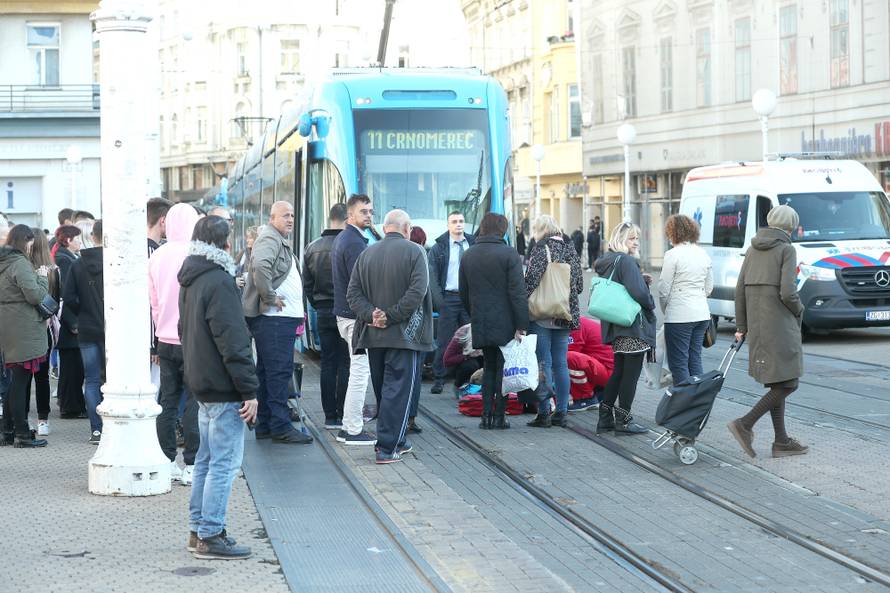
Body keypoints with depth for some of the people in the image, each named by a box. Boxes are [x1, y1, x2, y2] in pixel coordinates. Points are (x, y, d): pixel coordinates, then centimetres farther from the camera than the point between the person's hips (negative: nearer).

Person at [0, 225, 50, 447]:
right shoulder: (20, 263, -14)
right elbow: (35, 296, -19)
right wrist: (42, 278, -3)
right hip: (24, 331, -9)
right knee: (20, 382, -5)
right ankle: (22, 434, -2)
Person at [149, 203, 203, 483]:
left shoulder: (157, 256, 4)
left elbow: (154, 302, 12)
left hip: (166, 340, 5)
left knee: (167, 402, 10)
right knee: (194, 402, 0)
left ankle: (167, 462, 13)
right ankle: (191, 466, -1)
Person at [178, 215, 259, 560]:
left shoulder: (190, 279, 13)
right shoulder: (219, 282, -18)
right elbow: (233, 341, -20)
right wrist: (249, 390, -18)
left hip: (201, 385, 10)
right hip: (223, 388, -10)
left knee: (207, 459, 16)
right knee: (224, 463, -6)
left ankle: (198, 530, 21)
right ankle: (211, 536, -4)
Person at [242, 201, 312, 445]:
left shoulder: (280, 241, 22)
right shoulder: (270, 239, -12)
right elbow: (260, 266, -31)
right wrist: (270, 297, -22)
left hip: (282, 317, 11)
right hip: (273, 317, -11)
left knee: (267, 371, 13)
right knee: (279, 371, -10)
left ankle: (264, 425, 18)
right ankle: (280, 427, -9)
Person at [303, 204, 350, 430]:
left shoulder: (312, 248, 6)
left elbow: (307, 284, 10)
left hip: (323, 312, 5)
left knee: (328, 363, 10)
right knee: (346, 364, 0)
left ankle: (330, 416, 11)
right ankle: (344, 416, 0)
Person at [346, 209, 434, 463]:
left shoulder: (367, 254, 7)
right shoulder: (415, 252, -7)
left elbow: (353, 292, 2)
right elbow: (417, 291, -18)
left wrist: (371, 314, -8)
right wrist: (391, 316, -16)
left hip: (373, 335, 5)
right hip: (404, 335, -5)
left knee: (384, 390, 15)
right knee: (398, 391, -3)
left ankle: (395, 441, 23)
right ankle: (387, 448, -9)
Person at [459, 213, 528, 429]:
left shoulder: (468, 256, 7)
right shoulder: (509, 254, -10)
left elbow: (464, 295, 14)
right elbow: (518, 293, -14)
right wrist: (521, 325, -12)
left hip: (480, 323, 5)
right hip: (505, 324, -5)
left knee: (489, 367, 15)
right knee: (503, 368, 3)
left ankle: (486, 415, 9)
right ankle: (499, 416, 2)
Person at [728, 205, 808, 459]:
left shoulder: (753, 249, 11)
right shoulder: (786, 250, -9)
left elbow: (740, 290, 9)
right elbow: (787, 292, -18)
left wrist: (741, 327, 12)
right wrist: (799, 311, 2)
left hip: (757, 324, 8)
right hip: (780, 324, -8)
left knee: (776, 383, 13)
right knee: (787, 383, -2)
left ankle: (781, 441, 13)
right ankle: (745, 424, -11)